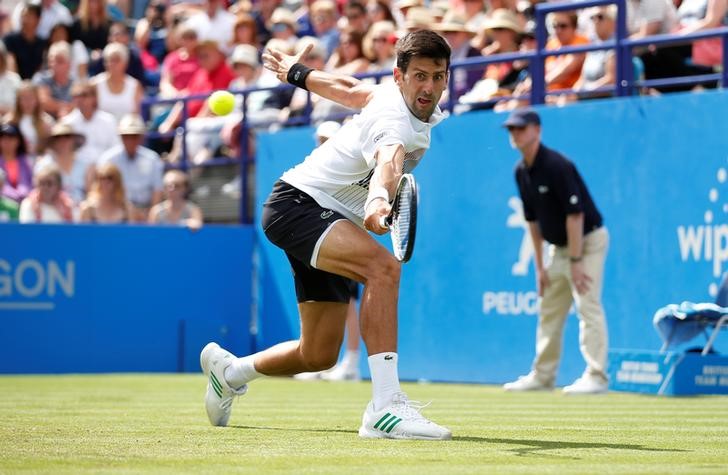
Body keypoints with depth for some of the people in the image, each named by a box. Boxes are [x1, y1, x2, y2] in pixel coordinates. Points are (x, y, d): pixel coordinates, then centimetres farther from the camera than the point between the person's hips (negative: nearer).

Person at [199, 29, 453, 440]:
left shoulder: (410, 101, 2)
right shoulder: (394, 121, -26)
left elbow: (352, 90, 21)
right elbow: (388, 161, -51)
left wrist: (299, 73, 37)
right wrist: (378, 198, -71)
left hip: (332, 221, 10)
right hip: (298, 203, -10)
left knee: (319, 355, 13)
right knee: (384, 267, -37)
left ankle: (228, 370, 42)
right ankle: (386, 406, -42)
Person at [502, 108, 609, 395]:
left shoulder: (556, 166, -22)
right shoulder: (521, 172, 4)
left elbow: (575, 214, -24)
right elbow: (532, 220, 11)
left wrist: (576, 261, -25)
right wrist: (539, 266, 10)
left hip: (588, 240, -9)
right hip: (559, 246, 9)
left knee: (588, 306, -16)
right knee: (549, 311, 12)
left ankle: (596, 377, -18)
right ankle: (542, 376, 20)